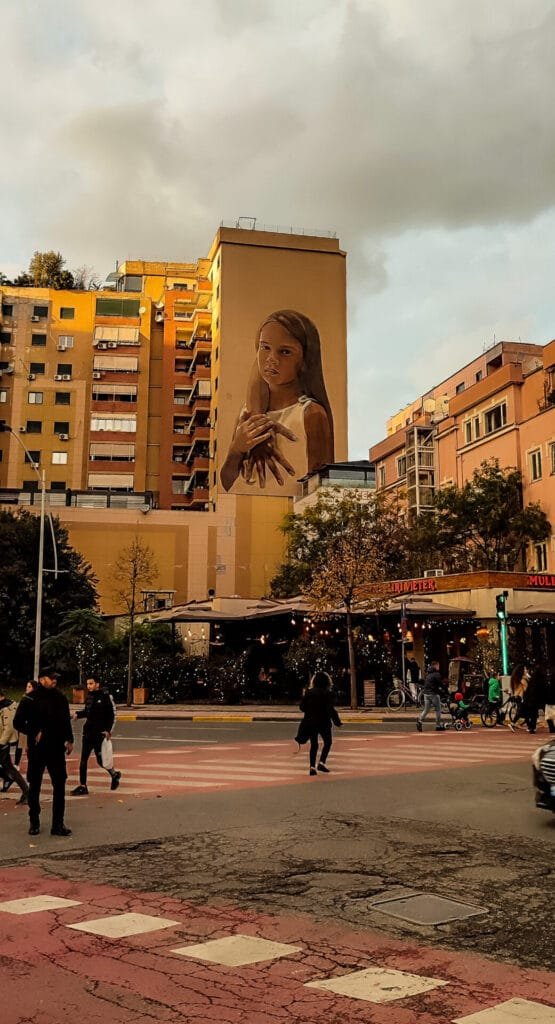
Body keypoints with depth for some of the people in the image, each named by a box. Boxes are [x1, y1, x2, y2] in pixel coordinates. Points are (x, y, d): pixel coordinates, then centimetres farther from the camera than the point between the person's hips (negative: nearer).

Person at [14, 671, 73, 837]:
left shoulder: (60, 698, 5)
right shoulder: (31, 699, -7)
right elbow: (18, 722, -5)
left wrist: (69, 739, 10)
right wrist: (34, 733, -12)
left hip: (57, 748, 3)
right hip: (37, 749, -3)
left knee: (59, 785, 2)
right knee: (34, 786, 8)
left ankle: (58, 824, 8)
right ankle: (34, 823, 21)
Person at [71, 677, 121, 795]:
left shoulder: (105, 696, -11)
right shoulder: (89, 696, 9)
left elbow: (112, 714, -10)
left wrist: (108, 730, -16)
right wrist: (78, 714, 2)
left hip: (100, 733, -7)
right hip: (88, 732, 7)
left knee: (100, 760, -1)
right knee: (83, 760, 2)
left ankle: (114, 774, 27)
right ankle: (82, 786, 7)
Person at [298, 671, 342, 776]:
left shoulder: (308, 692, 0)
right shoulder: (327, 694, -11)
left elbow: (302, 706, 1)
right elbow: (330, 709, -16)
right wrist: (337, 720, -7)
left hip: (310, 722, 3)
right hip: (323, 722, -3)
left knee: (313, 744, 11)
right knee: (327, 742, 15)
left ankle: (312, 766, 4)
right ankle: (322, 762, 0)